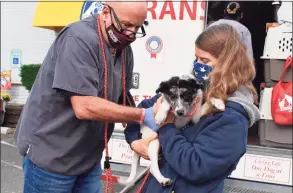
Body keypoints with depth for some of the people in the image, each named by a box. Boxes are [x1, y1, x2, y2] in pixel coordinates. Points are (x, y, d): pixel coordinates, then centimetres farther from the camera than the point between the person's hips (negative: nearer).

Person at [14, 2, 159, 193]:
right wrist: (143, 115, -23)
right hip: (50, 156, -7)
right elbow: (84, 107, -29)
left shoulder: (124, 49, 3)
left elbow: (122, 100, 6)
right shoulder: (79, 39, -22)